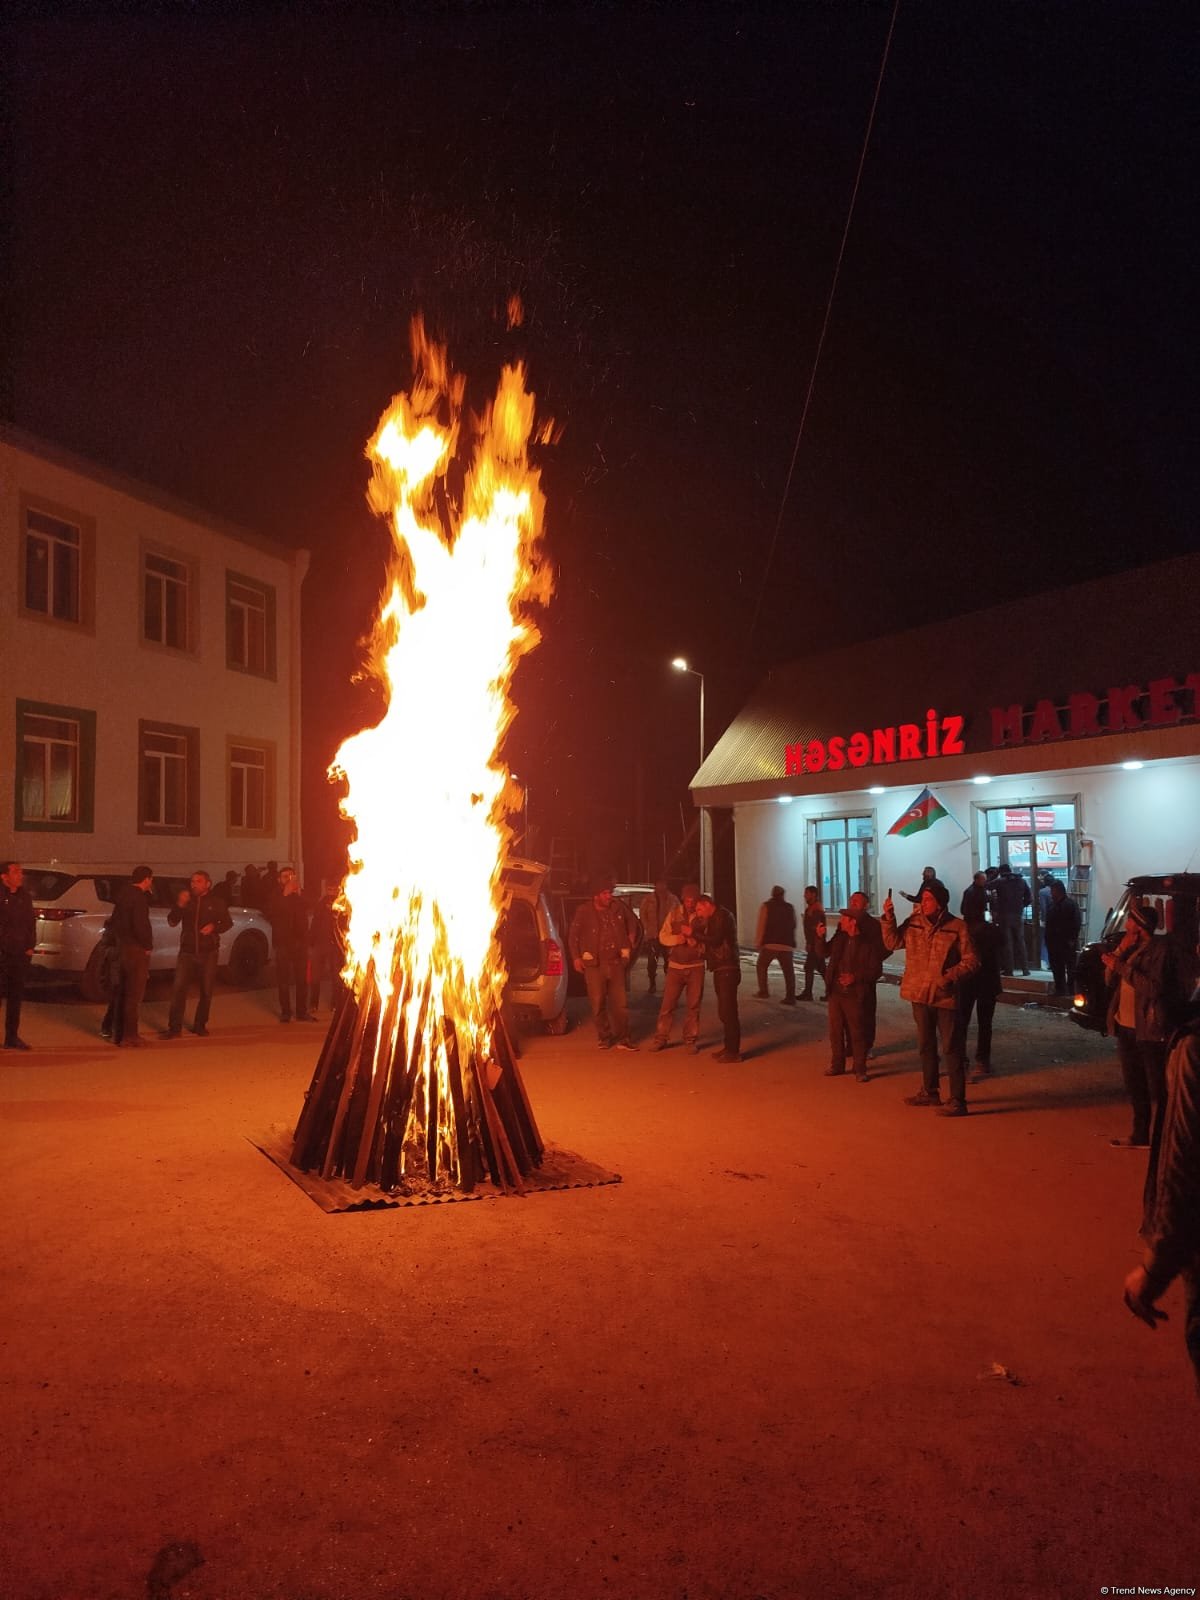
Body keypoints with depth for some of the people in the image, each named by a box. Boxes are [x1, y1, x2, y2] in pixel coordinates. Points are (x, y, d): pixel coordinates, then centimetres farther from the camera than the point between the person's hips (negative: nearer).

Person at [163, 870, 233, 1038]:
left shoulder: (216, 901, 1)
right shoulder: (185, 898, 3)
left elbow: (228, 923, 6)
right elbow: (172, 922, -2)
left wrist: (214, 927, -14)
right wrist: (179, 905, -18)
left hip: (208, 952, 0)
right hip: (187, 951, 0)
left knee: (206, 991, 6)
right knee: (178, 989, -9)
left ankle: (200, 1026, 18)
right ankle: (174, 1028, -5)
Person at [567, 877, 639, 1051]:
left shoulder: (619, 907, 1)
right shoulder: (584, 911, -5)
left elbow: (632, 922, 22)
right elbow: (573, 936, 4)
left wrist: (631, 937, 12)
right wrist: (576, 958, -2)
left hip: (616, 962, 2)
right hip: (594, 964, -2)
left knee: (620, 1002, 1)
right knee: (598, 1003, 2)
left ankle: (622, 1038, 10)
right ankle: (604, 1037, 16)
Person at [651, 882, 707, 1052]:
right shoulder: (674, 913, 2)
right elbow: (663, 936, 3)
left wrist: (692, 937, -22)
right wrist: (676, 939, -16)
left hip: (696, 967, -1)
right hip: (675, 966, 1)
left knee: (693, 1005, 4)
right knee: (667, 1003, 1)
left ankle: (690, 1040, 15)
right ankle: (660, 1038, 11)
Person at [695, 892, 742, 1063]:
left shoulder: (723, 916, -11)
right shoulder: (713, 919, 20)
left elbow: (715, 940, -21)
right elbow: (709, 939, 16)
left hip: (727, 969, -10)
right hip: (720, 969, 10)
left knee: (729, 1011, -8)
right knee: (724, 1011, 13)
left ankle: (734, 1052, -6)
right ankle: (728, 1047, 20)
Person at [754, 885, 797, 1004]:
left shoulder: (766, 906, 0)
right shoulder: (790, 907, 11)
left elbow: (761, 926, -5)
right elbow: (793, 925, 16)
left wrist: (758, 942, 0)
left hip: (770, 944, -2)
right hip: (787, 945, 2)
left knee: (762, 967, 15)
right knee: (789, 971, 3)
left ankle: (763, 991, 11)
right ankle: (790, 997, -3)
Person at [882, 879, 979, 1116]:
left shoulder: (957, 927, -11)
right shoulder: (914, 922, 2)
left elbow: (971, 961, -9)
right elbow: (892, 942, 3)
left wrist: (949, 977, -21)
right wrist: (889, 918, -10)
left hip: (945, 996, -6)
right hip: (920, 994, 6)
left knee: (951, 1049, -1)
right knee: (926, 1046, 19)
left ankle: (957, 1101, 4)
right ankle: (929, 1092, 33)